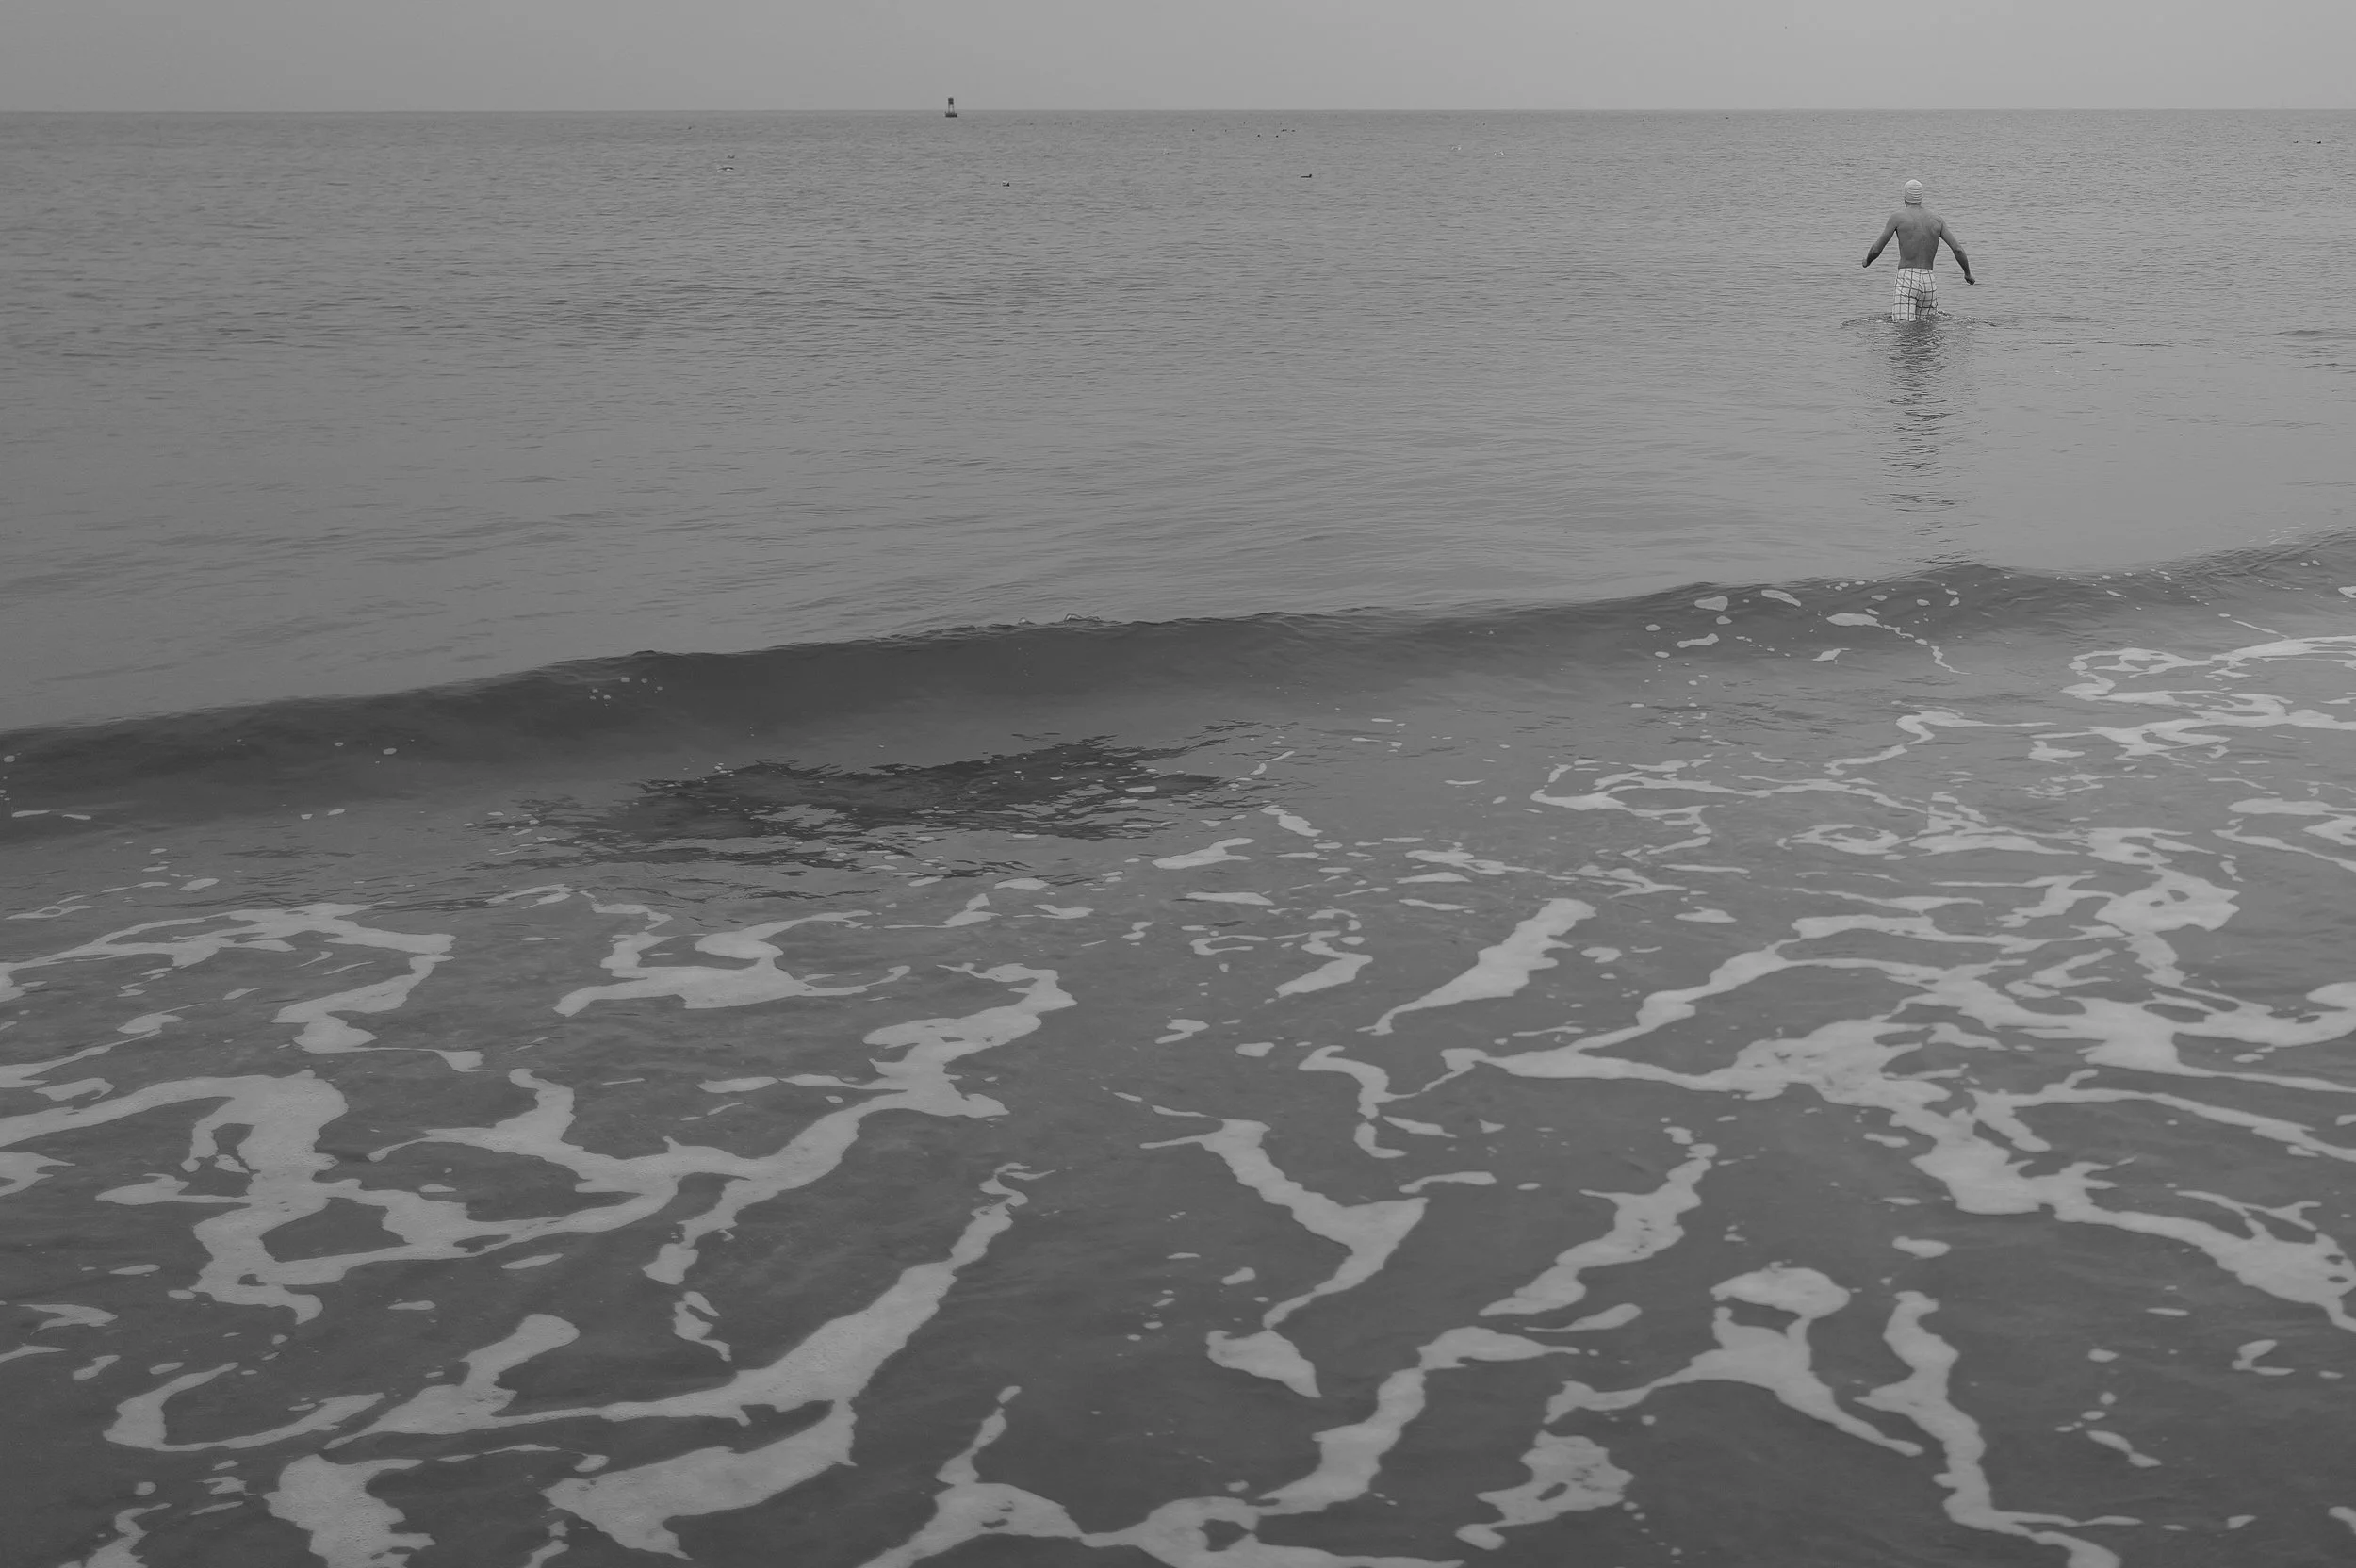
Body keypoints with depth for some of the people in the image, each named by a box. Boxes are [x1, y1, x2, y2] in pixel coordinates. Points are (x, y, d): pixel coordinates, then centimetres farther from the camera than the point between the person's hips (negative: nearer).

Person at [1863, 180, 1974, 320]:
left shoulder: (1898, 216, 1)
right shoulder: (1937, 219, 11)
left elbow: (1876, 250, 1)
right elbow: (1957, 249, 5)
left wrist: (1867, 261, 23)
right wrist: (1968, 274, 20)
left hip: (1906, 279, -4)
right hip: (1929, 282, 4)